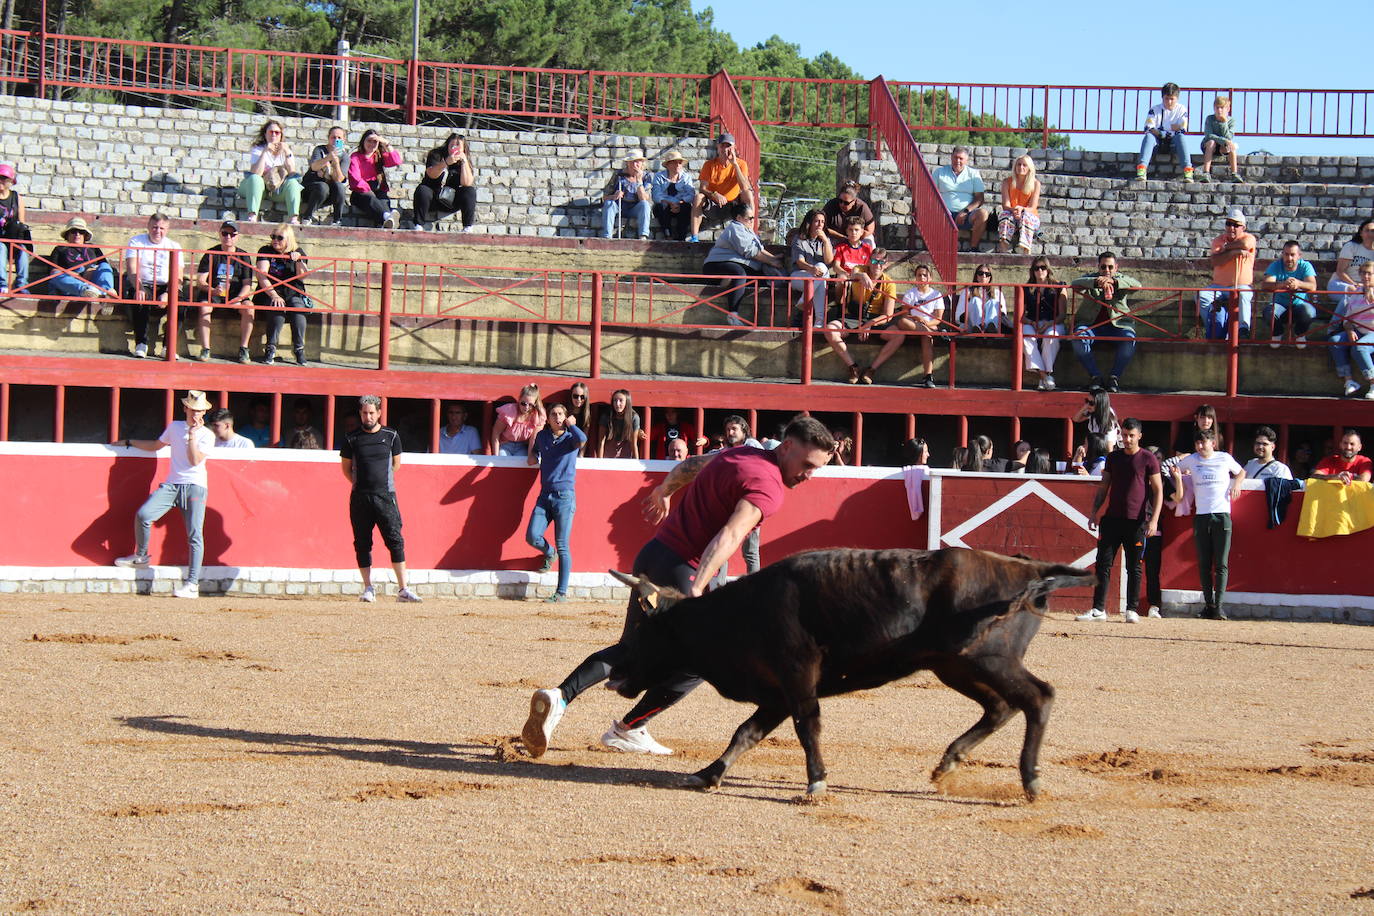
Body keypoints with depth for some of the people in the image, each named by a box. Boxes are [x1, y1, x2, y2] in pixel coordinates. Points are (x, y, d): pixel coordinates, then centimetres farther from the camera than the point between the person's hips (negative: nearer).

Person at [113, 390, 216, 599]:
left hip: (195, 487, -4)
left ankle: (192, 584, -12)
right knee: (143, 514, -16)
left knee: (195, 534, -12)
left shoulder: (207, 435, 1)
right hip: (171, 485, 4)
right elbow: (156, 445, 30)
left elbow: (195, 460, -12)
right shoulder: (174, 427, 15)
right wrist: (128, 443, 33)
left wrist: (192, 434, -12)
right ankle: (140, 557, 8)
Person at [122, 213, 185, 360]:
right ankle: (141, 344, -28)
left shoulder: (174, 247, 9)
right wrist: (138, 288, -28)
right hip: (142, 284, -2)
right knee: (140, 298, -36)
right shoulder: (136, 242, 5)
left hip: (165, 287, 2)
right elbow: (132, 270, -8)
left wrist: (168, 294, -21)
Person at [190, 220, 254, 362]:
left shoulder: (243, 256, 7)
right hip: (212, 293, -1)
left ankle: (243, 349, -19)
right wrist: (213, 290, -25)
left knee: (249, 308, -28)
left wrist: (238, 300, -18)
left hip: (236, 295, 1)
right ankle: (205, 349, -30)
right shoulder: (211, 254, 3)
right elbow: (200, 281, -4)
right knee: (204, 307, -33)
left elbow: (247, 284, 1)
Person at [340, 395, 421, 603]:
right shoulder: (352, 439, 5)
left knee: (395, 540, -7)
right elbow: (346, 468, 13)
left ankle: (403, 589, -8)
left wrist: (381, 481, 12)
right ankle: (368, 589, 11)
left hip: (385, 495, -1)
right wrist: (360, 484, 6)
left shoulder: (391, 436, 6)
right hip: (360, 498, 1)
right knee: (362, 543, 3)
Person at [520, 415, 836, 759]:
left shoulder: (738, 454, 13)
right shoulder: (768, 487, -14)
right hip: (681, 570, -9)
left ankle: (558, 697, -1)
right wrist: (695, 592, -38)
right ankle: (628, 729, 14)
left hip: (651, 553, 9)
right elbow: (729, 536, -28)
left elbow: (690, 466, 31)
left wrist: (663, 492, 50)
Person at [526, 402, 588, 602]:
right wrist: (533, 456, 13)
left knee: (562, 546, -5)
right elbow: (534, 451, 34)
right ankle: (549, 554, 28)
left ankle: (562, 592, -2)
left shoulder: (570, 438, 0)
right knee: (532, 537, -8)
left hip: (565, 496, -4)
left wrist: (571, 424, -11)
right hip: (545, 495, 4)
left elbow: (582, 440, -25)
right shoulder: (542, 436, 13)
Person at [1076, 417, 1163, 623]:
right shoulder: (1113, 457, 12)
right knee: (1103, 564, 0)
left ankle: (1131, 610, 8)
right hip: (1111, 518, 4)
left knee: (1134, 567, 2)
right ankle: (1098, 609, 2)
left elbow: (1158, 491, -3)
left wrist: (1154, 520, -11)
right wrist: (1094, 513, 9)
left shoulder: (1148, 458, -1)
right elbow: (1103, 488, 17)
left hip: (1136, 521, -4)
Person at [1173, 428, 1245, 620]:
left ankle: (1219, 605, -11)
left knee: (1221, 564, -8)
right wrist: (1178, 476, 4)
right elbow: (1176, 470, 26)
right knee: (1204, 564, 2)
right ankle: (1208, 604, 9)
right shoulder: (1191, 460, 9)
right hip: (1201, 516, 2)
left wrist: (1236, 484, 4)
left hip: (1222, 516, -2)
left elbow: (1241, 472, 24)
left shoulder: (1225, 459, 7)